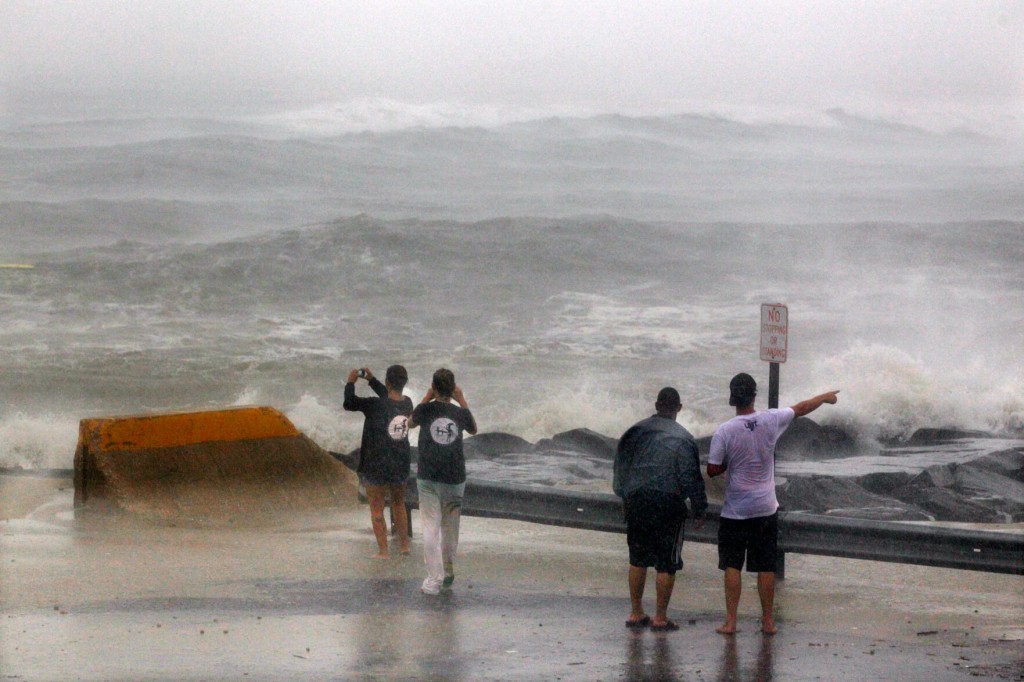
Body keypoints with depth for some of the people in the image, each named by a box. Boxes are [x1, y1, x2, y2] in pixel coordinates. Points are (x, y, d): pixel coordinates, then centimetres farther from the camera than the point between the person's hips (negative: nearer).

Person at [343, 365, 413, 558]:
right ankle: (404, 545, 30)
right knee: (399, 505, 23)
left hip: (376, 466, -5)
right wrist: (371, 380, 21)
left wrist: (350, 382, 1)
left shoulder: (375, 406, -23)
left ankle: (383, 550, 9)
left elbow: (349, 403, -13)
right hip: (401, 466, 5)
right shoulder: (407, 404, -5)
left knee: (377, 509, 8)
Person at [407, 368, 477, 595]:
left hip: (428, 477, -2)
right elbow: (473, 429, 20)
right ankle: (448, 573, 32)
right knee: (451, 527, 18)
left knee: (430, 529, -3)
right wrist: (462, 401, 17)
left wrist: (427, 398, 15)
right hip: (455, 478, 2)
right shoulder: (461, 413, -3)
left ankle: (433, 580, -10)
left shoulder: (425, 410, -8)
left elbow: (411, 423, 15)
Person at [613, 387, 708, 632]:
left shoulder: (635, 432, 6)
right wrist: (700, 509, 0)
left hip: (636, 502, 5)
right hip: (667, 504, -5)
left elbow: (620, 466, 14)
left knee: (637, 560, 14)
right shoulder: (683, 439, -9)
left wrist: (624, 496, 25)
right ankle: (660, 618, 2)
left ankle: (636, 613, 18)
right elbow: (691, 478, -9)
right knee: (667, 564, 2)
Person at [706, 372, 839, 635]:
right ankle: (768, 621, 14)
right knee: (766, 568, 9)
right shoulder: (771, 420, -6)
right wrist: (825, 397, 29)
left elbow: (713, 470, -10)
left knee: (732, 566, 4)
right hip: (766, 509, 2)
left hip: (735, 512, -2)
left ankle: (730, 621, 1)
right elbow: (802, 408, 11)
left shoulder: (724, 432, -13)